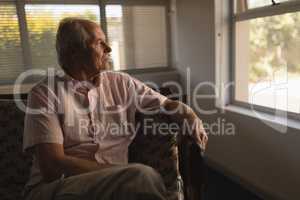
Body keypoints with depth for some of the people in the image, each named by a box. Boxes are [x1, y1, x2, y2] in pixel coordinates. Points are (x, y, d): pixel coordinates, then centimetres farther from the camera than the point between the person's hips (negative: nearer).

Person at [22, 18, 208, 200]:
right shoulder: (45, 92, -2)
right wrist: (120, 172, -15)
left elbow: (169, 104, 16)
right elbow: (52, 166, -11)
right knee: (142, 176, -31)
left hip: (112, 182, 4)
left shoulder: (121, 83, 9)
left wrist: (193, 120, -7)